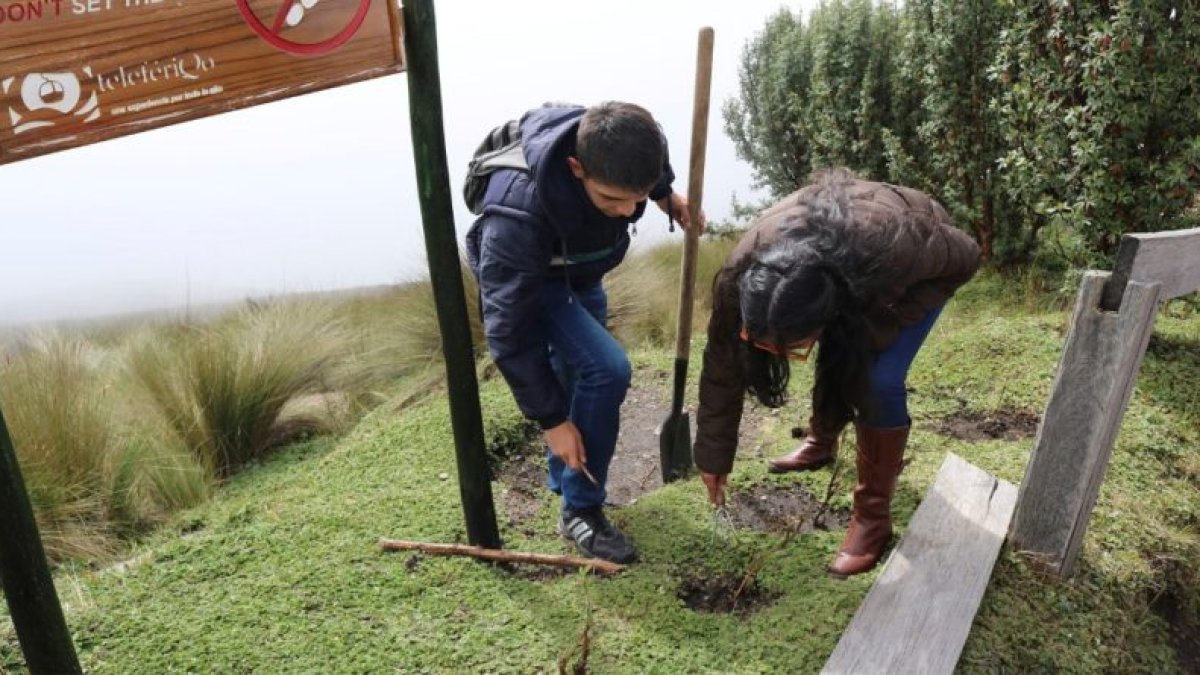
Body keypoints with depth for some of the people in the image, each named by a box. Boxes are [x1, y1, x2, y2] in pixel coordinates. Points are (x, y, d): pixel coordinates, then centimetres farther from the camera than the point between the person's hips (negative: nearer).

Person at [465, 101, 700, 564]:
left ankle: (564, 479, 38)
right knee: (605, 369, -22)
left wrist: (668, 196, -8)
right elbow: (510, 330, -32)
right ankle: (580, 509, -2)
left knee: (581, 372, 14)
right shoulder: (519, 213, -43)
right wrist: (550, 419, -26)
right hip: (527, 279, -6)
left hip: (579, 271, 6)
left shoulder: (626, 150, -28)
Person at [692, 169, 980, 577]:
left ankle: (874, 517, -3)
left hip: (922, 273, -3)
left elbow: (965, 258, -22)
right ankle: (822, 442, 34)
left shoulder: (893, 247, -46)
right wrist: (713, 456, -12)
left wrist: (887, 322, -31)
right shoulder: (742, 272, -36)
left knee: (879, 381, -19)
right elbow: (723, 368, -22)